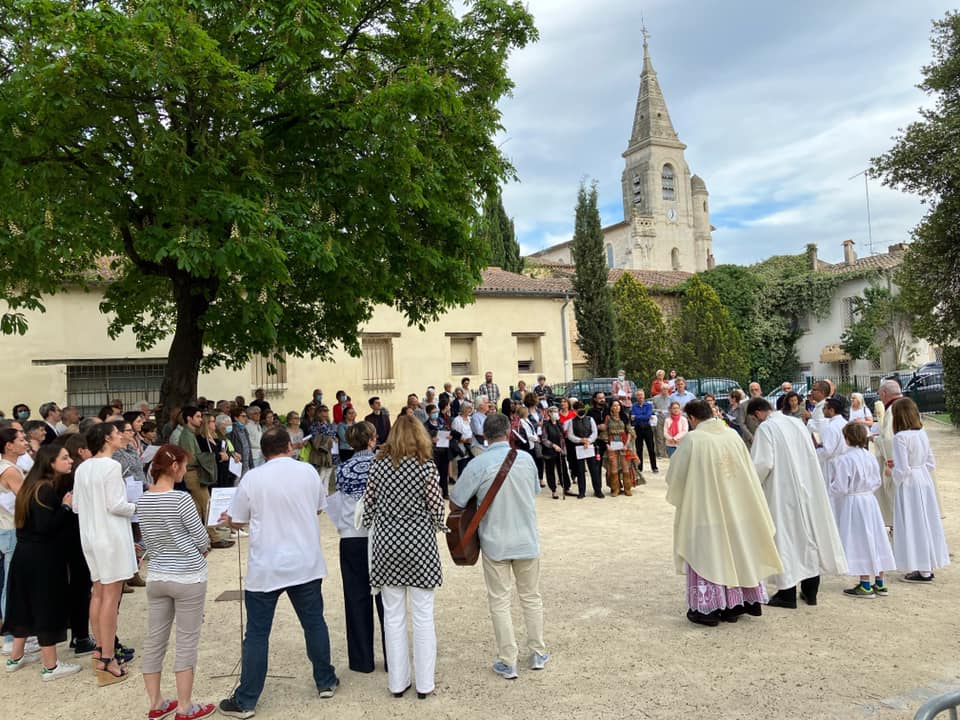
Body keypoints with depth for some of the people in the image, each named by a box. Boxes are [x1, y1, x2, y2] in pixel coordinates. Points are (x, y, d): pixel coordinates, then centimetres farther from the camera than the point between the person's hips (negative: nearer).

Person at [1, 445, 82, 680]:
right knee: (47, 607, 0)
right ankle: (50, 666, 10)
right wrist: (66, 506, -18)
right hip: (43, 557, -9)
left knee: (27, 603, 20)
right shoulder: (46, 489, -20)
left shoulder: (32, 485, 9)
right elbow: (46, 526, -27)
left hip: (25, 553, 9)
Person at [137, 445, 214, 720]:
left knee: (154, 640, 13)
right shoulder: (181, 499, -19)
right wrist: (201, 551, 9)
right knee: (186, 643, 5)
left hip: (156, 576, 6)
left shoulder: (143, 500, 1)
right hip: (187, 578, -6)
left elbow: (149, 539, 9)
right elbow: (202, 538, -12)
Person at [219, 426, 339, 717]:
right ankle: (325, 682, 29)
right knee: (314, 623, 16)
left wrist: (227, 519, 23)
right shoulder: (308, 471, -3)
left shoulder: (251, 478, -10)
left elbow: (236, 522, 0)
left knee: (257, 634, 7)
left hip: (266, 569, -2)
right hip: (306, 564, 2)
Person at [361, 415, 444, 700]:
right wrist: (439, 527, 13)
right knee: (423, 615, 8)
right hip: (420, 544, -2)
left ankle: (397, 681, 21)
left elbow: (368, 505, 2)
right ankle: (424, 683, 15)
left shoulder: (378, 464, -1)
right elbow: (436, 509, -8)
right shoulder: (427, 466, -9)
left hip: (387, 546, 3)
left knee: (393, 615, 12)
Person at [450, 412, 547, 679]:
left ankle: (508, 662, 14)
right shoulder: (526, 459, -5)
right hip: (527, 540, 3)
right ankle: (538, 653, 29)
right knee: (531, 597, 18)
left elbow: (455, 503, -12)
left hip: (495, 542, -3)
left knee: (499, 602, 9)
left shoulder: (478, 465, -16)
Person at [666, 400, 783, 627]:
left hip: (705, 509, -5)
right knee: (735, 555, 16)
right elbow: (748, 472, 9)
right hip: (735, 507, 5)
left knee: (707, 557, 5)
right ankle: (733, 606, 25)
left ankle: (708, 608, 10)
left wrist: (676, 496, 14)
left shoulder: (693, 440, -15)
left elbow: (675, 475, -6)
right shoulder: (733, 435, 0)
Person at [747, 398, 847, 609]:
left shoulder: (765, 428, -13)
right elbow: (811, 456, 16)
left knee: (785, 536, 1)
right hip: (807, 489, 7)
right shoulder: (797, 423, 9)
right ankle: (810, 590, 23)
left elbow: (762, 463, -19)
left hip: (782, 492, -7)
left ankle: (787, 593, 7)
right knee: (808, 532, 13)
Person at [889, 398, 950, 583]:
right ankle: (928, 565, 25)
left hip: (909, 485, -8)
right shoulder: (922, 433, 4)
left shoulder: (901, 437, -20)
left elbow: (902, 469, -20)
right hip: (925, 481, 8)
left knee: (914, 525, 2)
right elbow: (931, 463, 11)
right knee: (926, 522, 14)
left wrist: (896, 480, -2)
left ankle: (923, 571, 9)